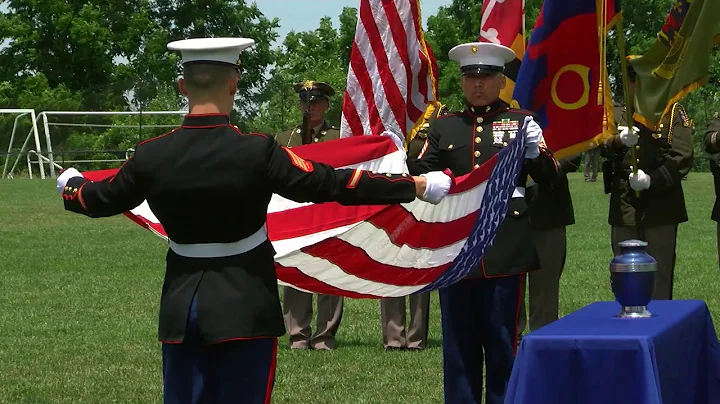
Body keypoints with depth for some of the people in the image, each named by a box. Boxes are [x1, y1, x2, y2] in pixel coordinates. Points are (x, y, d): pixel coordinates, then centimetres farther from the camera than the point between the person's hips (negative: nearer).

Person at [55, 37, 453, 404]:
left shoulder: (151, 155, -5)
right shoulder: (256, 151, -16)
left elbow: (102, 200, 11)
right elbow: (329, 184, -15)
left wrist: (70, 184, 35)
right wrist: (419, 186, -9)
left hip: (182, 303, 3)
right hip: (244, 306, -3)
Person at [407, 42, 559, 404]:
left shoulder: (521, 122, 5)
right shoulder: (443, 127, 11)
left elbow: (549, 177, 0)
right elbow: (419, 174, 11)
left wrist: (536, 149, -20)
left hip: (505, 248, -2)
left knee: (503, 342, 3)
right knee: (459, 342, 7)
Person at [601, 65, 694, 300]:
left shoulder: (672, 113, 3)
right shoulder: (615, 115, 12)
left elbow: (683, 158, -7)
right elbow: (601, 148, -5)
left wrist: (652, 180, -21)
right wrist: (618, 141, -28)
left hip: (660, 208, -2)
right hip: (624, 208, 3)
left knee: (659, 280, -1)